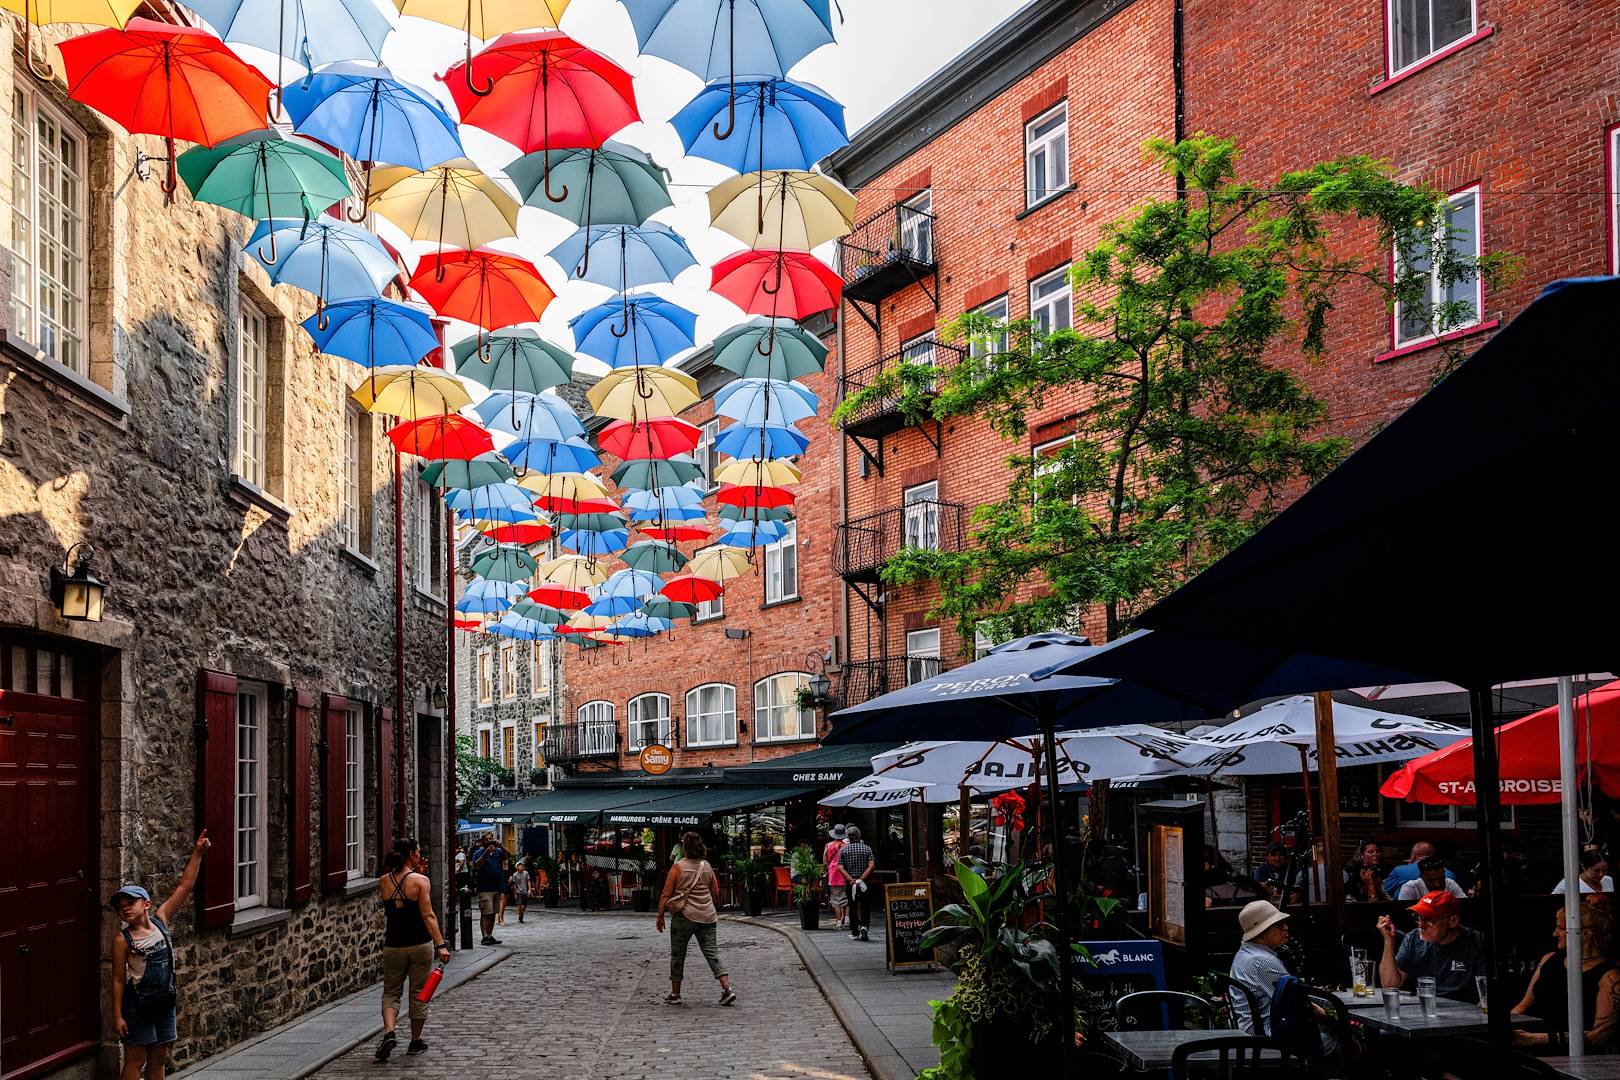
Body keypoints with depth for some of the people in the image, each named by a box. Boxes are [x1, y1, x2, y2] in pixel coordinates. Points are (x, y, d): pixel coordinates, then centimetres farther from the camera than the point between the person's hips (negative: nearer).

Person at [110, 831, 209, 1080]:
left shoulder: (160, 920, -1)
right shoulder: (122, 940, -12)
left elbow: (184, 887, -2)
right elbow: (118, 980, -9)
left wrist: (197, 854, -7)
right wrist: (118, 1016, -10)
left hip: (164, 1001, 5)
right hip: (137, 1005, -5)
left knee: (158, 1059, 12)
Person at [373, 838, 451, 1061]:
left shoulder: (384, 882, 1)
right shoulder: (420, 881, -12)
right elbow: (427, 915, -18)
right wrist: (440, 945, -19)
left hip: (393, 946, 3)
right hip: (420, 945, -3)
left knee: (391, 992, 12)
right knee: (419, 993, 11)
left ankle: (389, 1032, -12)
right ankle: (415, 1041, 20)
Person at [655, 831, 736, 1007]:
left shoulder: (678, 867, -7)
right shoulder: (707, 867, 5)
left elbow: (666, 894, -7)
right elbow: (716, 893, 13)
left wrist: (660, 916, 1)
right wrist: (713, 910, 29)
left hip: (684, 916, -3)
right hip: (707, 917, 4)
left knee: (678, 954, 10)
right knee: (713, 953, 4)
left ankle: (675, 994, 17)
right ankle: (727, 989, -9)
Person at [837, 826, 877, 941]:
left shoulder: (844, 850, 2)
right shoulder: (866, 848, 0)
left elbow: (840, 867, -8)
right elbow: (871, 866, -11)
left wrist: (851, 880, -13)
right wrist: (861, 879, -13)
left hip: (850, 882, 1)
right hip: (865, 882, -1)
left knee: (852, 907, 11)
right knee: (865, 906, 5)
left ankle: (854, 932, 14)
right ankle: (863, 926, -17)